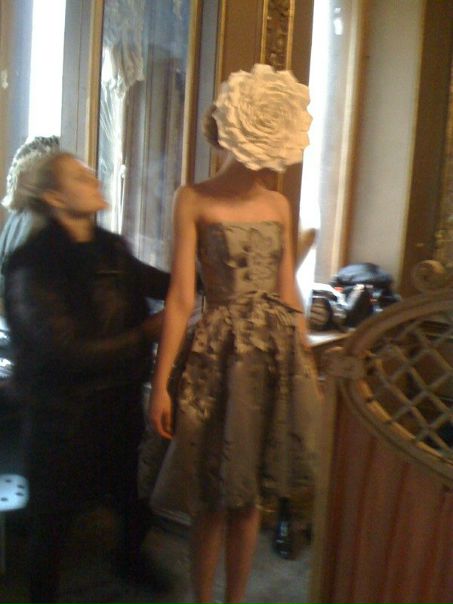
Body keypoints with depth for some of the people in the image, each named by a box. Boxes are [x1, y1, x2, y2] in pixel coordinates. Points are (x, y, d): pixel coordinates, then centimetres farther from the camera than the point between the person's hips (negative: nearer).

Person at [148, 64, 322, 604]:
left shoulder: (279, 204, 9)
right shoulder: (194, 200, -5)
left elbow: (288, 294, 12)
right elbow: (181, 296, -9)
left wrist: (308, 366, 13)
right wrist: (161, 383, -12)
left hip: (276, 352, 4)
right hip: (222, 352, -4)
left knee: (249, 492, 14)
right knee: (213, 498, 7)